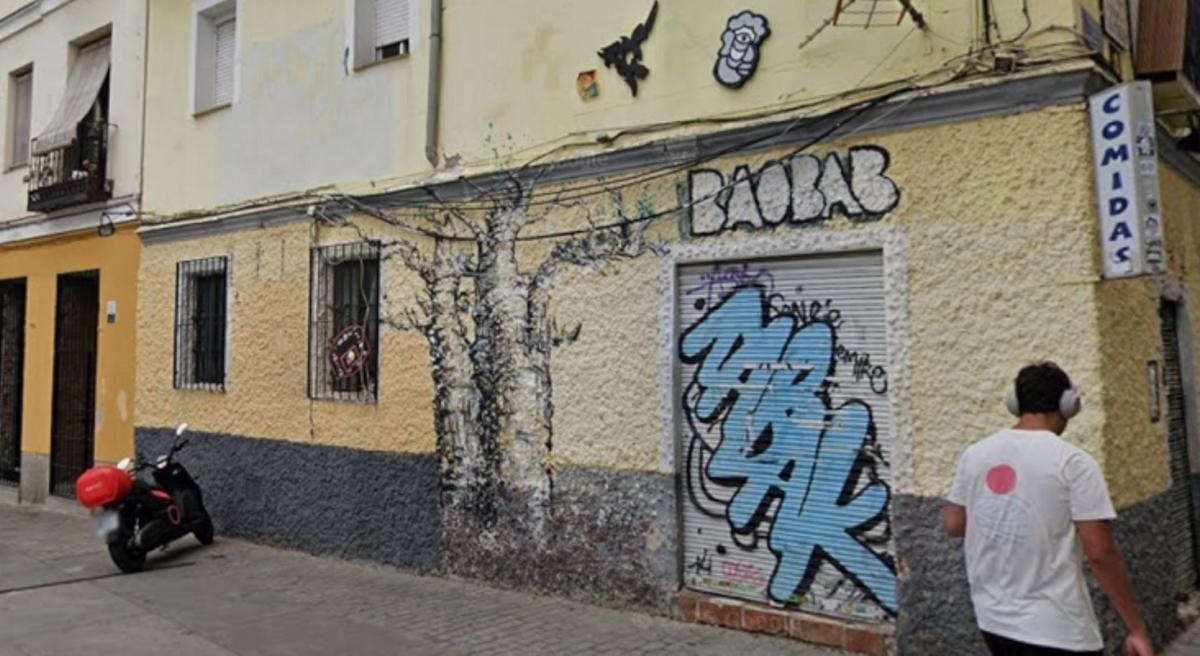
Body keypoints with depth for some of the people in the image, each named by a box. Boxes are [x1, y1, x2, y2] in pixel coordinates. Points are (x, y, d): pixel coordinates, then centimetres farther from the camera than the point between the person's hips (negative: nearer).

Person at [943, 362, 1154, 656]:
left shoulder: (974, 454, 1)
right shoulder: (1073, 462, -14)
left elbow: (954, 525, 9)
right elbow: (1101, 554, -16)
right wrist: (1137, 629, -7)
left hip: (993, 619, 6)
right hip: (1056, 631, -5)